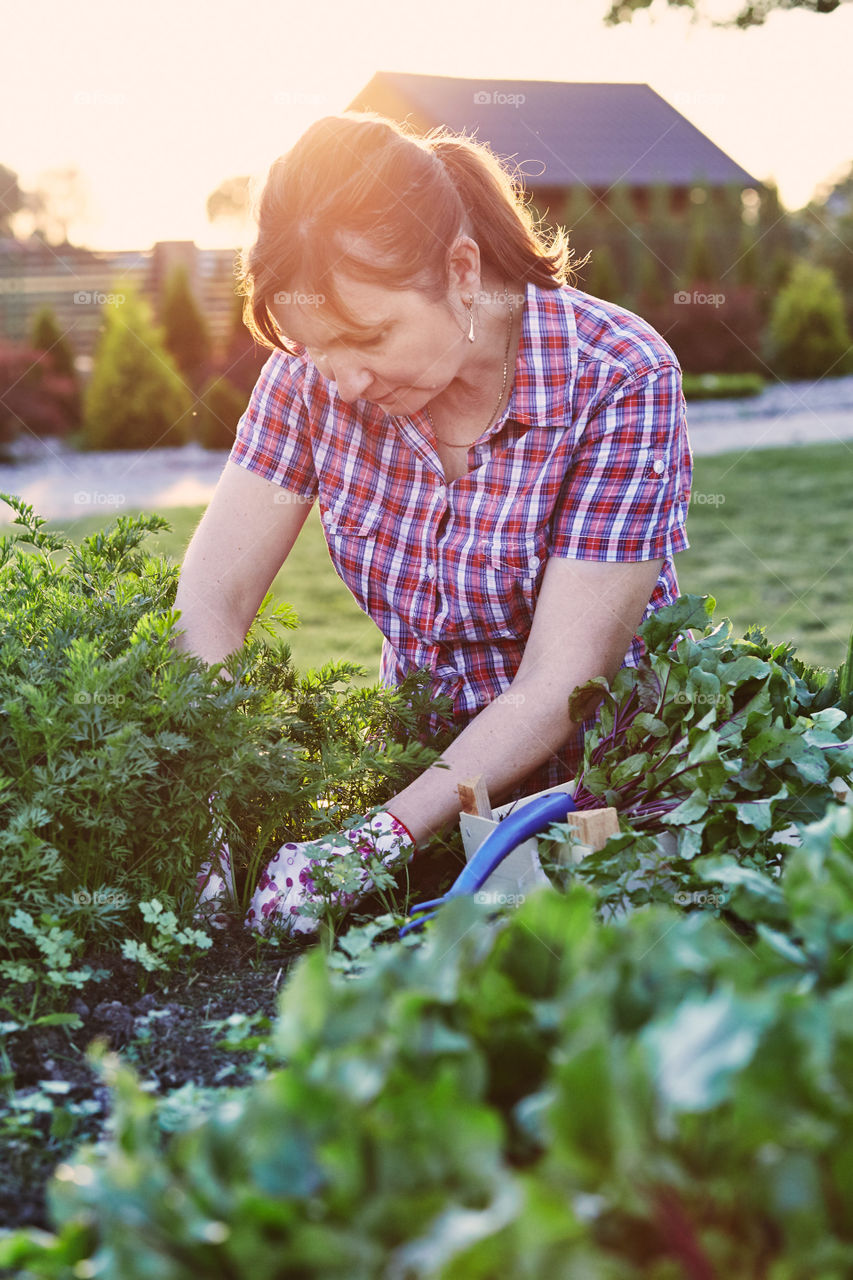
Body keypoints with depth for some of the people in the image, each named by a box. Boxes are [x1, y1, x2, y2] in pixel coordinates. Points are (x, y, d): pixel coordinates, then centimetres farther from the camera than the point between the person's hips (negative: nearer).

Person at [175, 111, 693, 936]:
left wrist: (380, 839, -31)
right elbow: (210, 595, -8)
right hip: (423, 768, 3)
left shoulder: (619, 380, -20)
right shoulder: (317, 366, -10)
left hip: (605, 778, -3)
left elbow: (558, 687, -22)